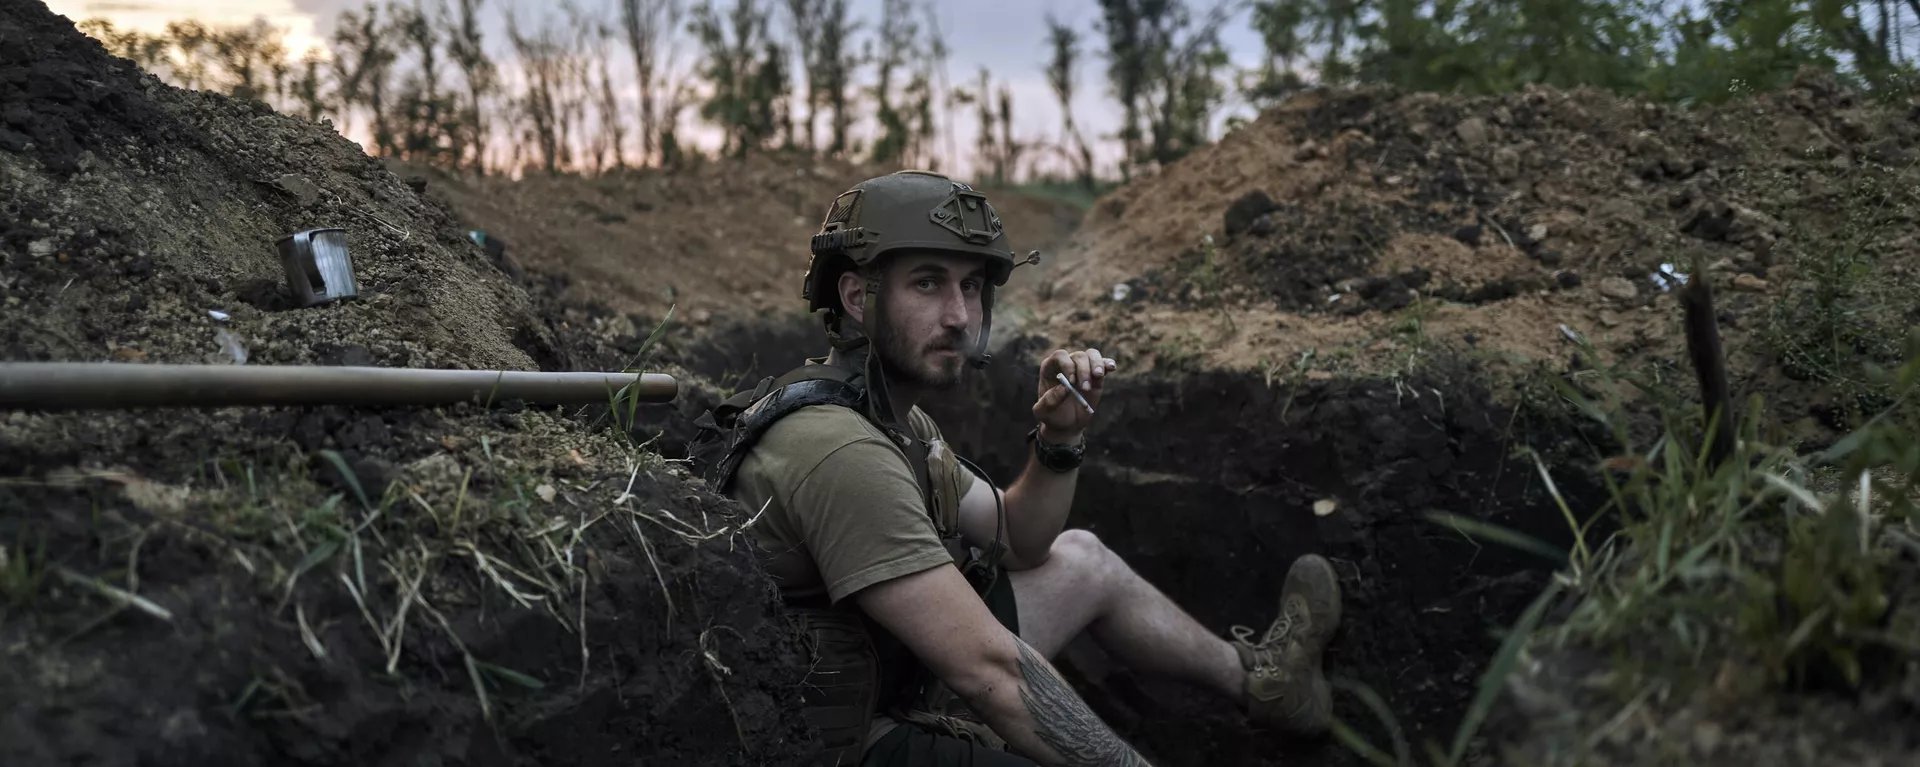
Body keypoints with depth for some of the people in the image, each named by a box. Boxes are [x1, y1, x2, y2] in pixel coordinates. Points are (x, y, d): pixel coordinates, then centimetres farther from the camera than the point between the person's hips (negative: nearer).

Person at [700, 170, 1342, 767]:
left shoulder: (887, 408, 4)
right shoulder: (839, 451, -29)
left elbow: (1018, 540, 13)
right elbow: (991, 668, -30)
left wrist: (1060, 437, -6)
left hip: (902, 690, 10)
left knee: (1081, 559, 18)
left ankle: (1255, 677, 38)